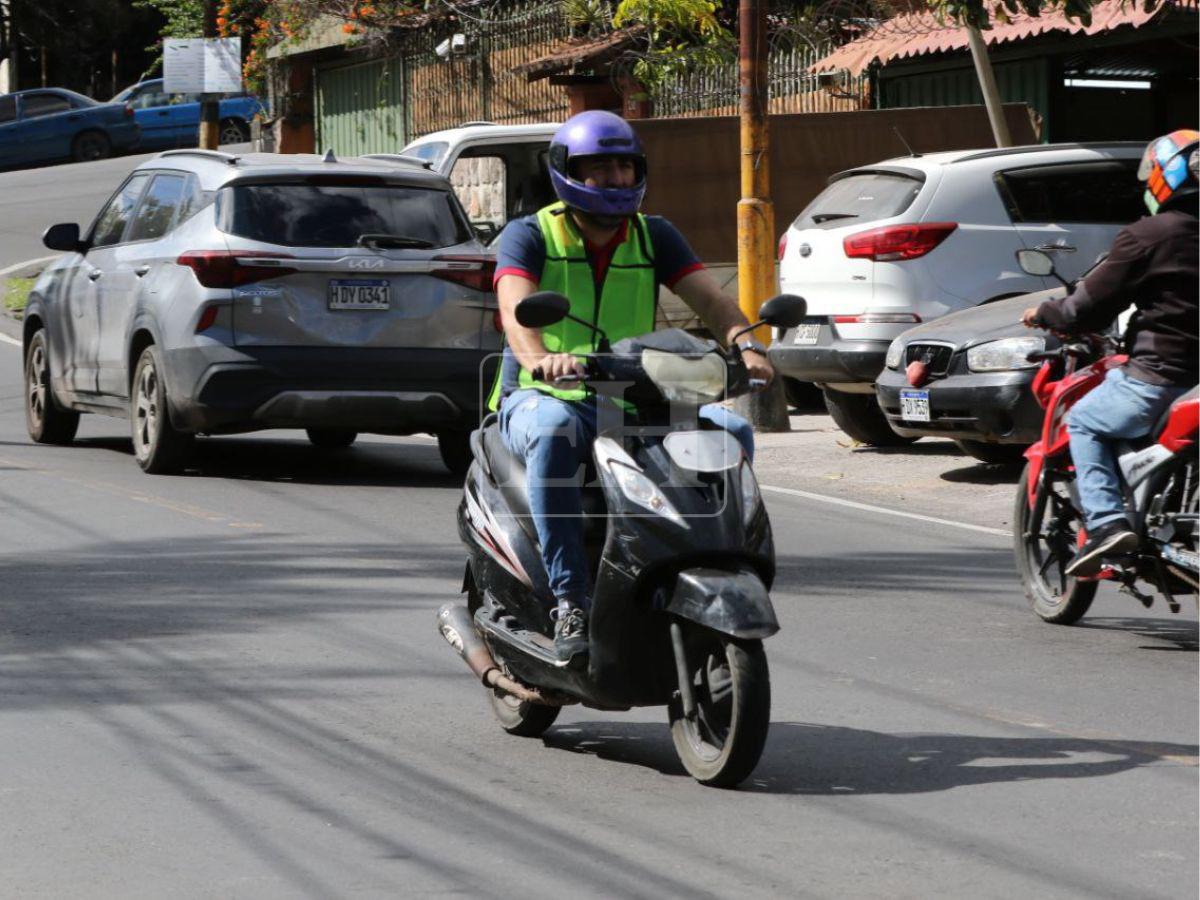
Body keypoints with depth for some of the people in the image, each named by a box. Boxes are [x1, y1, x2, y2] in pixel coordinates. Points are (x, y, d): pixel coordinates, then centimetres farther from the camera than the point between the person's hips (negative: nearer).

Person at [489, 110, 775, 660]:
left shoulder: (654, 237, 12)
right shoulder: (528, 236, -1)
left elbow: (710, 299, -2)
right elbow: (515, 307, -21)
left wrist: (744, 344, -25)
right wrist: (538, 357, -44)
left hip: (631, 404, 4)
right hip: (543, 397, -4)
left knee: (732, 431, -18)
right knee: (553, 432, -40)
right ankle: (570, 602, -38)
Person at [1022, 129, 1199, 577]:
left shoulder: (1147, 236, -11)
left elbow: (1092, 304, -6)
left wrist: (1044, 314, 12)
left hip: (1158, 376, -7)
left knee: (1083, 423, 13)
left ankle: (1106, 522, -4)